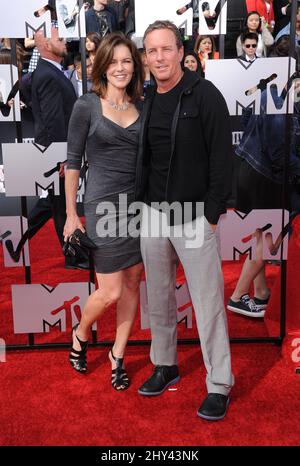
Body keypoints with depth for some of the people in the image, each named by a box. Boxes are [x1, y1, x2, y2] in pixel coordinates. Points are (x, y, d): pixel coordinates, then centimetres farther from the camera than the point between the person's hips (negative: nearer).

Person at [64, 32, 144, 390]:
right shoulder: (86, 106, -4)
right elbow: (72, 161, -3)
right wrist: (71, 214, -5)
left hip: (139, 203, 5)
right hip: (103, 205, -5)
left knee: (133, 283, 9)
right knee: (110, 291, -3)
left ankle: (117, 355, 27)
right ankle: (80, 334, 30)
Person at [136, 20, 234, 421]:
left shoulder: (205, 95, -7)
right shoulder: (146, 102, 10)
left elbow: (221, 157, -10)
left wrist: (212, 214, -13)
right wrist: (141, 204, 9)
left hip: (194, 217, -5)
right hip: (152, 213, 6)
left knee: (207, 302, -1)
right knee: (159, 298, 14)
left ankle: (219, 385, 13)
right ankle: (165, 365, 33)